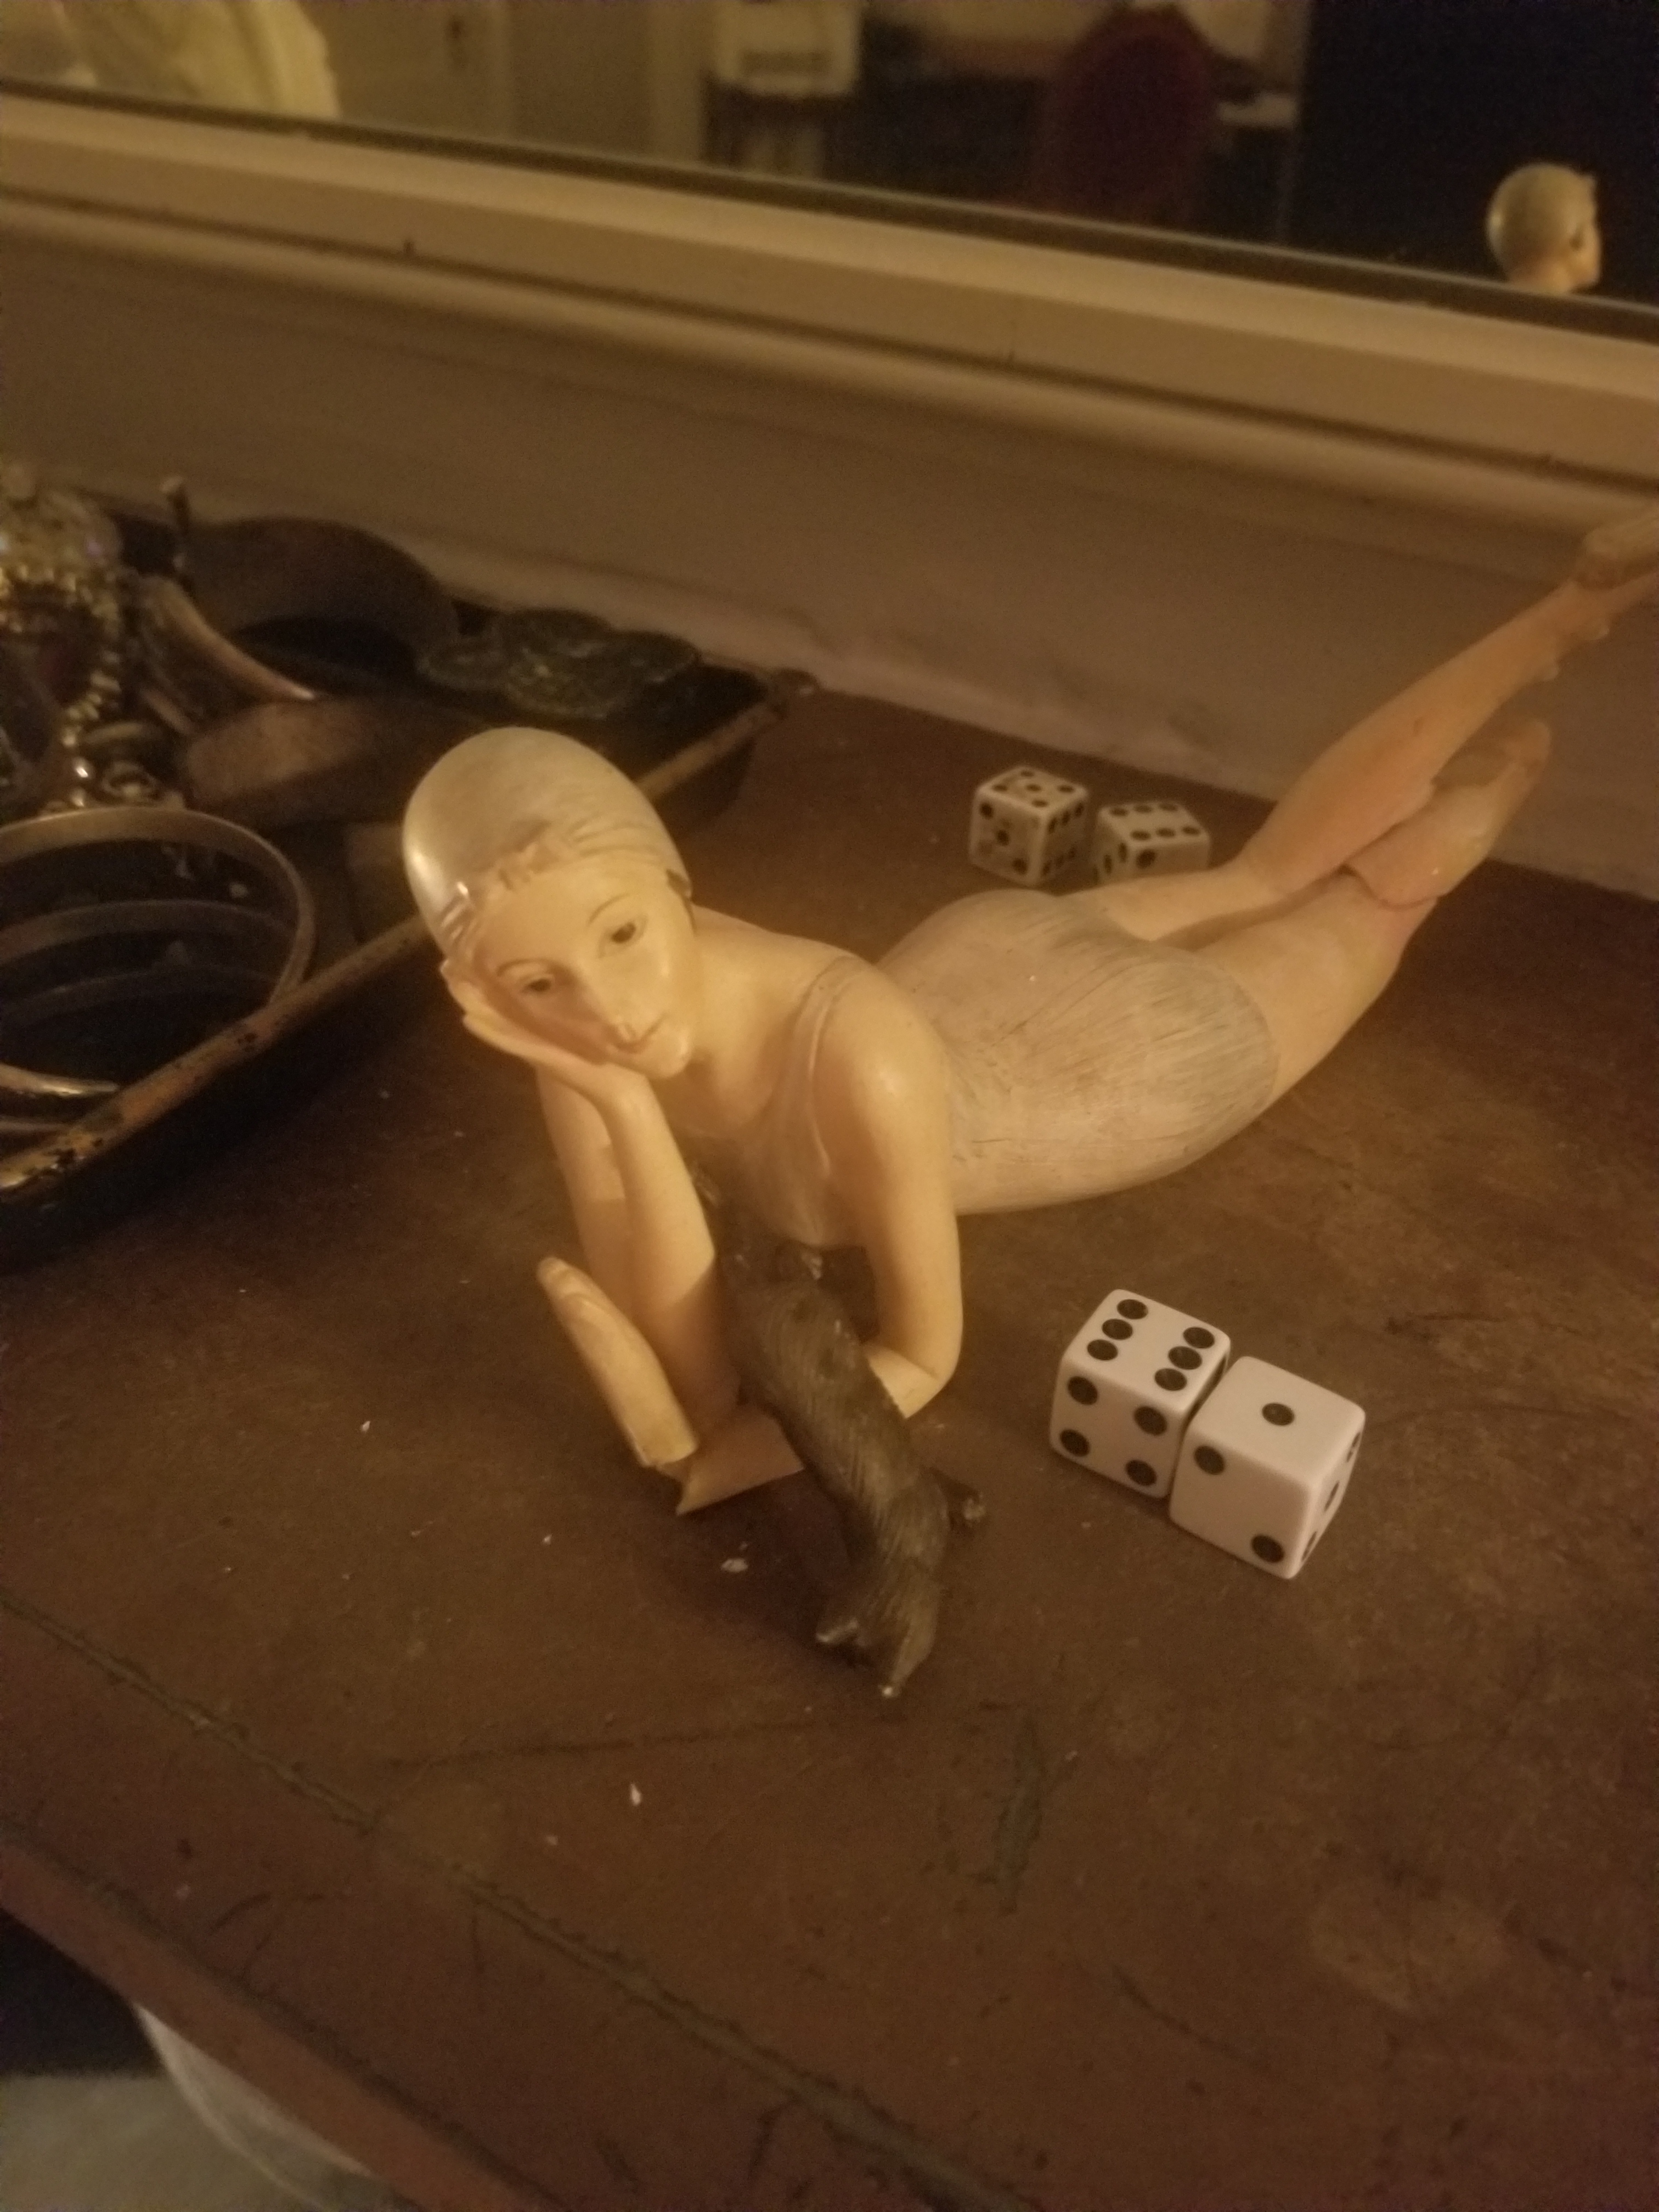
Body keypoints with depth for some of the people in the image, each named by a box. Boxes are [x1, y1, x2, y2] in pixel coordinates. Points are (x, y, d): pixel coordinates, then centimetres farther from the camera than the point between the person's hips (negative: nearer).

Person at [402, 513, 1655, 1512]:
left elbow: (927, 1354, -29)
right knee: (1274, 876, 29)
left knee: (1376, 887, 25)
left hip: (1135, 1052, -4)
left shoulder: (856, 1058, -47)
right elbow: (695, 1375, -29)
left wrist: (732, 1451, -40)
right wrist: (627, 1113, -43)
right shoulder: (581, 1012, -29)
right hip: (984, 960, 4)